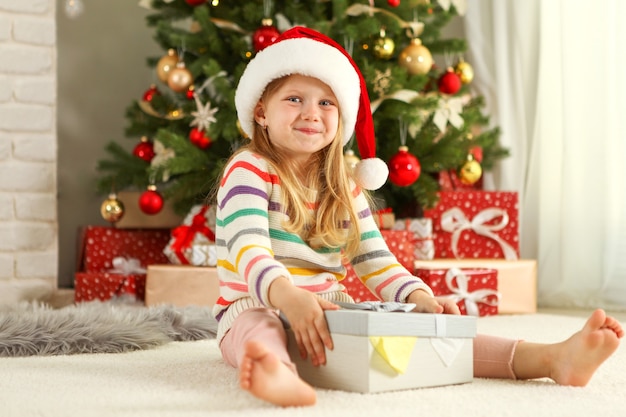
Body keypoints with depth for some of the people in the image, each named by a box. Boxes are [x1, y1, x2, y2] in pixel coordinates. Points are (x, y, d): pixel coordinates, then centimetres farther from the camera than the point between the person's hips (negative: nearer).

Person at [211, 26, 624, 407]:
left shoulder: (346, 189, 11)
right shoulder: (249, 171, -7)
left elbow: (377, 263, 7)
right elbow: (249, 251, -24)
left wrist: (419, 296, -15)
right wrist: (289, 296, -45)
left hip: (331, 315, 5)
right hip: (256, 309, -5)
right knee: (258, 333, -41)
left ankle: (549, 358, -29)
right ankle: (279, 376, -77)